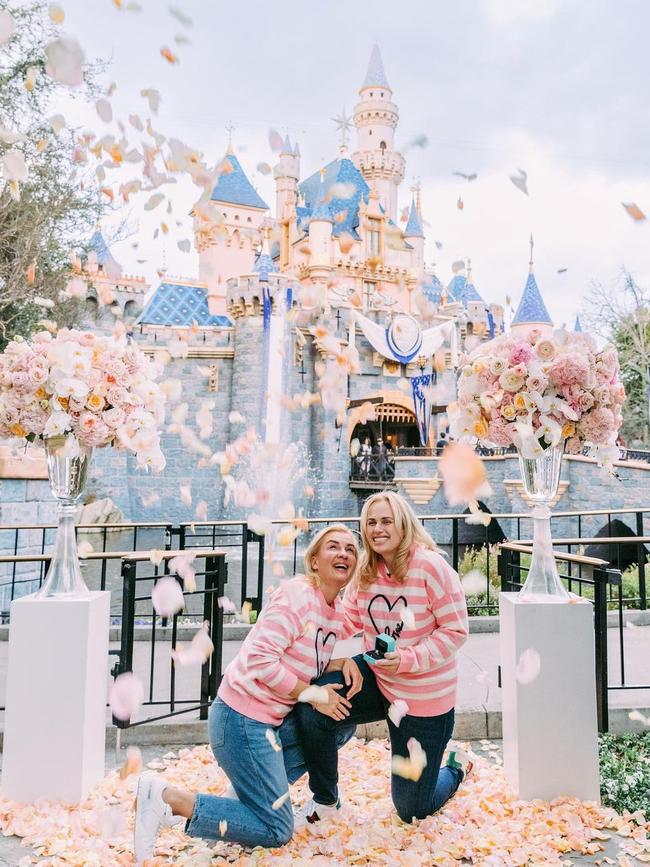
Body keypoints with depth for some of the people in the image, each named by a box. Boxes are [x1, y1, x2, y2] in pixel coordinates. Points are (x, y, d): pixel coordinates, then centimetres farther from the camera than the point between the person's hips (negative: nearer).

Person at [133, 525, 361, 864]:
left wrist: (344, 662, -6)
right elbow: (261, 660, -24)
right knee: (276, 832, -1)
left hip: (274, 718, 9)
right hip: (243, 719, -9)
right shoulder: (297, 594, -19)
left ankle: (253, 787, 15)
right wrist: (312, 694, -16)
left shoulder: (337, 610, 8)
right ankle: (165, 799, -2)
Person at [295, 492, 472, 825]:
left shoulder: (430, 566, -21)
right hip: (375, 678, 5)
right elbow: (348, 619, 6)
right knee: (312, 708, -24)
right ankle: (325, 799, 4)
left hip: (424, 698, -4)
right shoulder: (365, 571, -3)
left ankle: (457, 767, 43)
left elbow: (455, 631, -17)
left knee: (411, 810, 9)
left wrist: (409, 658, -27)